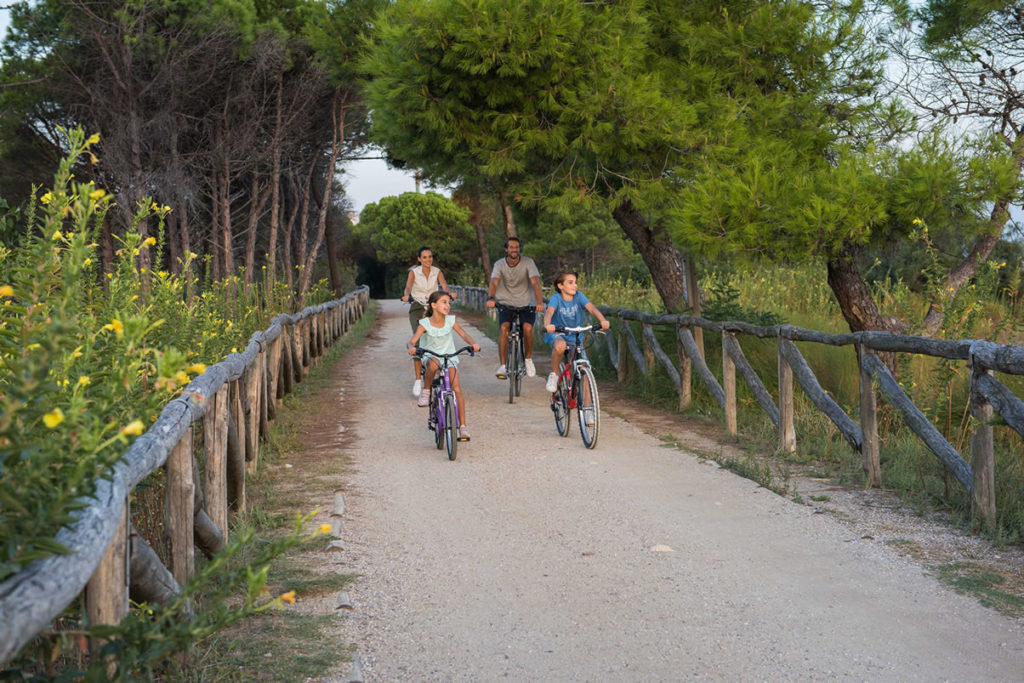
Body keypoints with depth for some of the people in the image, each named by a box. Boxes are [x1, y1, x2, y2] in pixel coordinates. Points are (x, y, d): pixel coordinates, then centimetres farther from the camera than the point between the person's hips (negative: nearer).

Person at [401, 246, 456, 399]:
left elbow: (444, 285, -15)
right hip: (417, 308, -2)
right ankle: (418, 380, -20)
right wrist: (406, 295, -43)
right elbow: (408, 286, -20)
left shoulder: (437, 272, 2)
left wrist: (450, 293, -38)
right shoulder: (414, 272, -3)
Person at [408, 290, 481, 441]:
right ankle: (425, 391, -14)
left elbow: (463, 334, -7)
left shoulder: (450, 320, -5)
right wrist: (412, 348, -43)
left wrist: (473, 344, -27)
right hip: (430, 355, -2)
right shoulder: (425, 324, -12)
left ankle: (463, 427, -8)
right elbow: (413, 340, -20)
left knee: (457, 390, -15)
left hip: (449, 357, 2)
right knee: (433, 364, -41)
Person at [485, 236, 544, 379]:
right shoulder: (499, 264, -3)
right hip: (506, 304, 1)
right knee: (504, 327, -26)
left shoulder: (528, 262, -7)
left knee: (527, 328, -26)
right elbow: (494, 282, -18)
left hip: (526, 304, -1)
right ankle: (502, 365, -20)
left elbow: (535, 282, -20)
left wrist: (540, 302, -36)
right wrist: (490, 298, -39)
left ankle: (528, 359, 0)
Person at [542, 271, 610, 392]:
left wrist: (602, 320, -44)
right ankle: (554, 374, -15)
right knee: (560, 345, -39)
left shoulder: (578, 296, -9)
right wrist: (547, 325, -56)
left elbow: (591, 308, -24)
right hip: (556, 334, -3)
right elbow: (549, 312, -34)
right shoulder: (556, 298, -15)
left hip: (575, 336, 3)